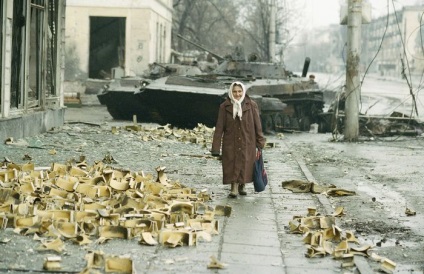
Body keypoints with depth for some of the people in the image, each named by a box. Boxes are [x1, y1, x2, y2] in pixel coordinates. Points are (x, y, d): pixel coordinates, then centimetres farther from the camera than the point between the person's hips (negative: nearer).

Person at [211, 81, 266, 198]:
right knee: (232, 165, -2)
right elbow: (219, 128, -4)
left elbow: (257, 126, -1)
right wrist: (216, 147, -9)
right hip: (230, 142, 0)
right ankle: (234, 188, 6)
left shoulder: (251, 105, -4)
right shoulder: (225, 107, -4)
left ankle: (242, 186, 30)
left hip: (247, 142, 0)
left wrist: (259, 144, -3)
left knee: (245, 165, 8)